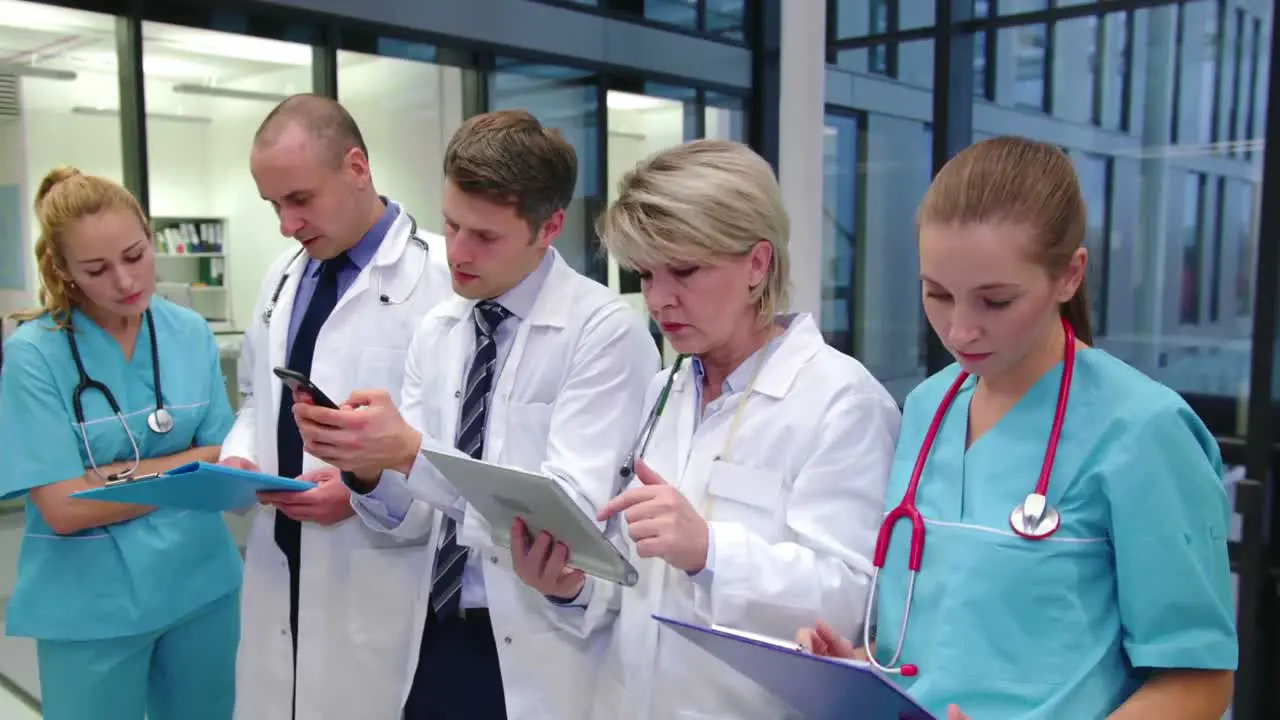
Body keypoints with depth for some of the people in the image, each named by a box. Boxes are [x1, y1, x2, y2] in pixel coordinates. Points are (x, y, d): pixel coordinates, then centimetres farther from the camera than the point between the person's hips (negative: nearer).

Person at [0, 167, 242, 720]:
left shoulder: (191, 334, -2)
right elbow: (65, 507, -16)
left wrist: (115, 475, -17)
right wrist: (185, 472, -13)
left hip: (202, 586, 4)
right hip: (92, 607, -3)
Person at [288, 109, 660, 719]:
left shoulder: (606, 332, -14)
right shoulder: (435, 332, 4)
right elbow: (416, 517, 3)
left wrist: (412, 452, -29)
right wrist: (366, 466, -17)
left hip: (545, 657, -5)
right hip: (435, 640, 5)